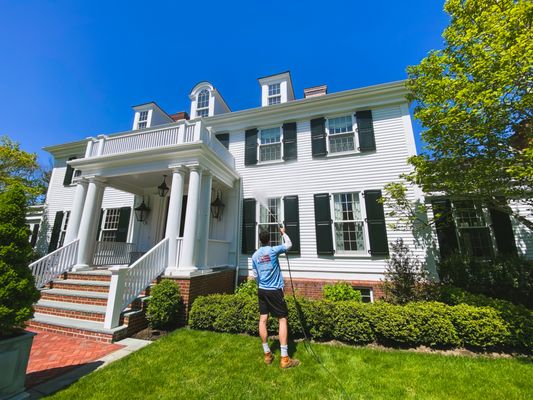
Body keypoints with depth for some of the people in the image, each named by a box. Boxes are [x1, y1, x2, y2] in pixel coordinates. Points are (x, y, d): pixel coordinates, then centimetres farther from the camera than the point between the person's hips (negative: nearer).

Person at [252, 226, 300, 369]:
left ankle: (267, 354, 22)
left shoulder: (255, 256, 3)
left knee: (263, 320, 10)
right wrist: (283, 233, 17)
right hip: (275, 290, -5)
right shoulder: (273, 250, -11)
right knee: (283, 320, 3)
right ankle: (284, 358, 4)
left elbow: (255, 275, 9)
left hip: (261, 290, 5)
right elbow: (289, 245, 3)